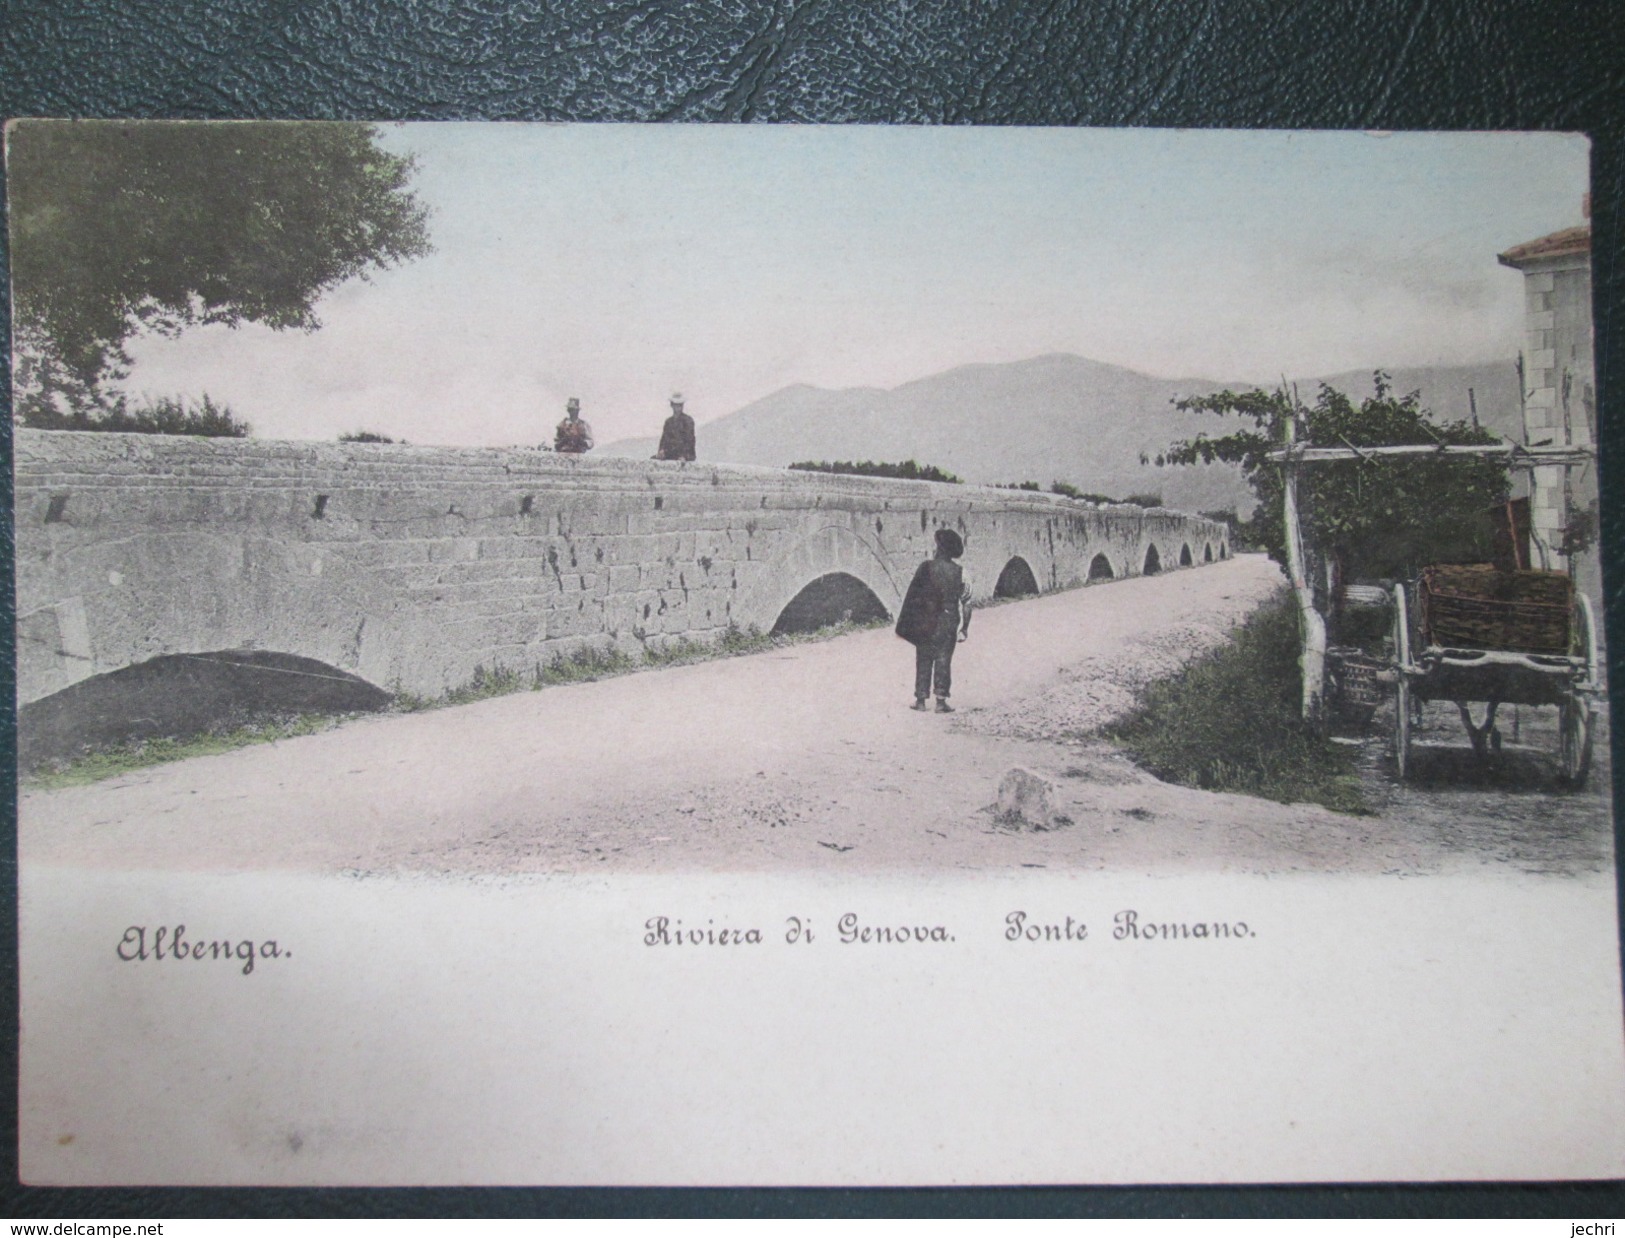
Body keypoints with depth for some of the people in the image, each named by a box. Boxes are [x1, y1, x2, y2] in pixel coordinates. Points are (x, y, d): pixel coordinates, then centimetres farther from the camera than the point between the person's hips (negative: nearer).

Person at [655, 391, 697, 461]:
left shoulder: (688, 420, -1)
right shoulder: (668, 421, 17)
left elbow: (689, 440, -7)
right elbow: (664, 438, 15)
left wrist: (683, 456, -19)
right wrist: (661, 451, -5)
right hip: (671, 454, 5)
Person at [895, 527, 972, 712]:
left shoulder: (926, 567, -8)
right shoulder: (958, 572, -2)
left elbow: (912, 595, -7)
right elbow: (966, 601, 0)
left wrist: (905, 622, -1)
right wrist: (964, 628, 7)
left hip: (925, 623, -1)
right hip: (948, 624, 1)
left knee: (923, 661, 9)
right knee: (943, 661, 7)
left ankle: (920, 699, 12)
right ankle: (941, 701, 5)